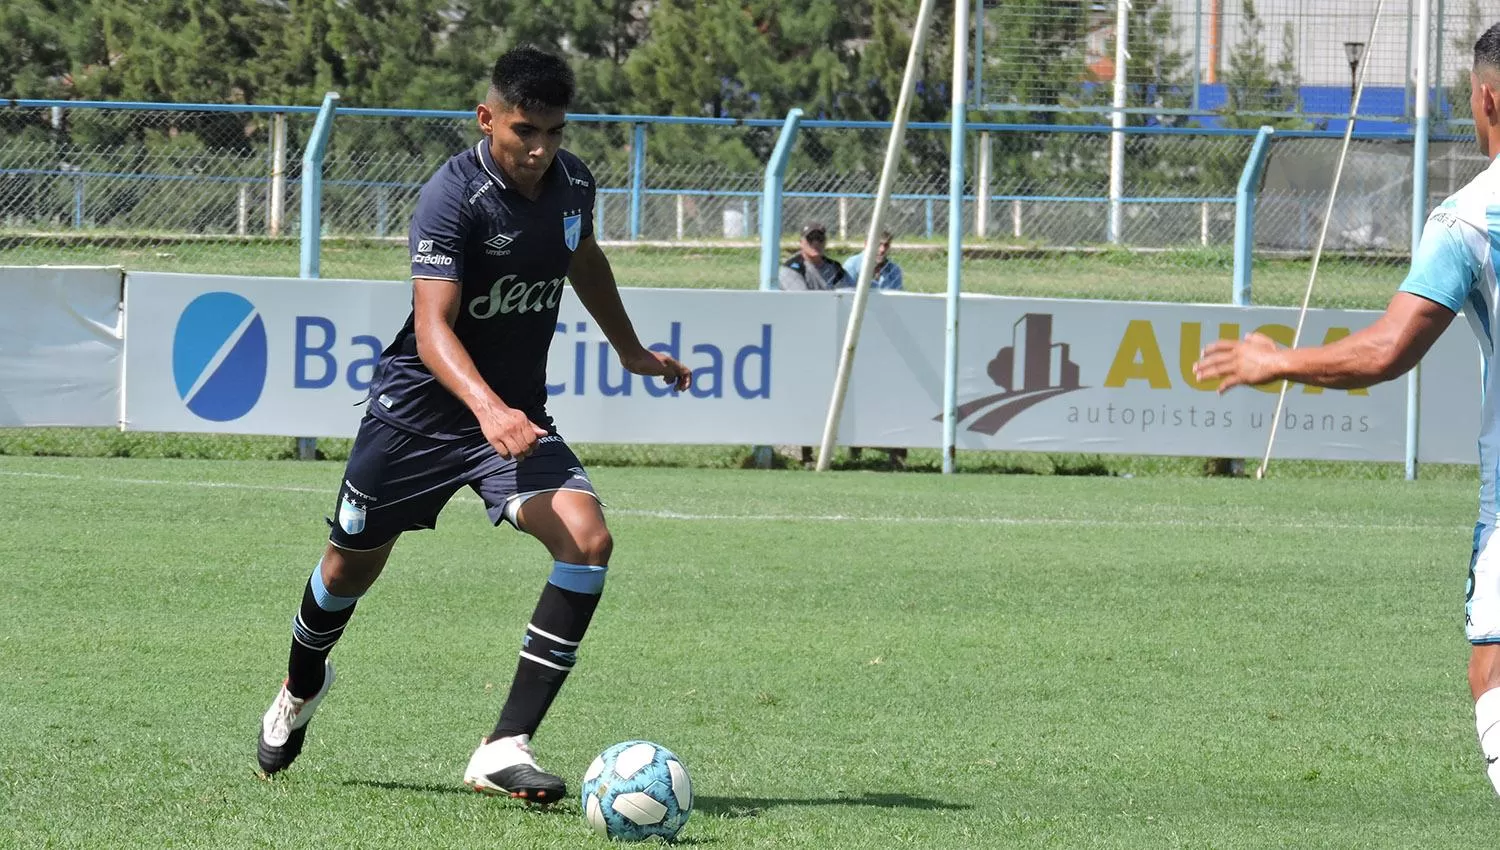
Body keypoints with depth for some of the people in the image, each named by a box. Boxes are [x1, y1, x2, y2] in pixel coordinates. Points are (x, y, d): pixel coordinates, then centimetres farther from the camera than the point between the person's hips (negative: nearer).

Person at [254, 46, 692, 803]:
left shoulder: (571, 183, -3)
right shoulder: (453, 197, -23)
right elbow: (432, 327, -33)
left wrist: (630, 350, 32)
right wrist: (488, 408, -49)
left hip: (517, 414, 4)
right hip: (420, 407, -4)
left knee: (587, 540, -22)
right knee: (353, 565, 13)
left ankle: (505, 748, -21)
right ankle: (301, 689, 49)